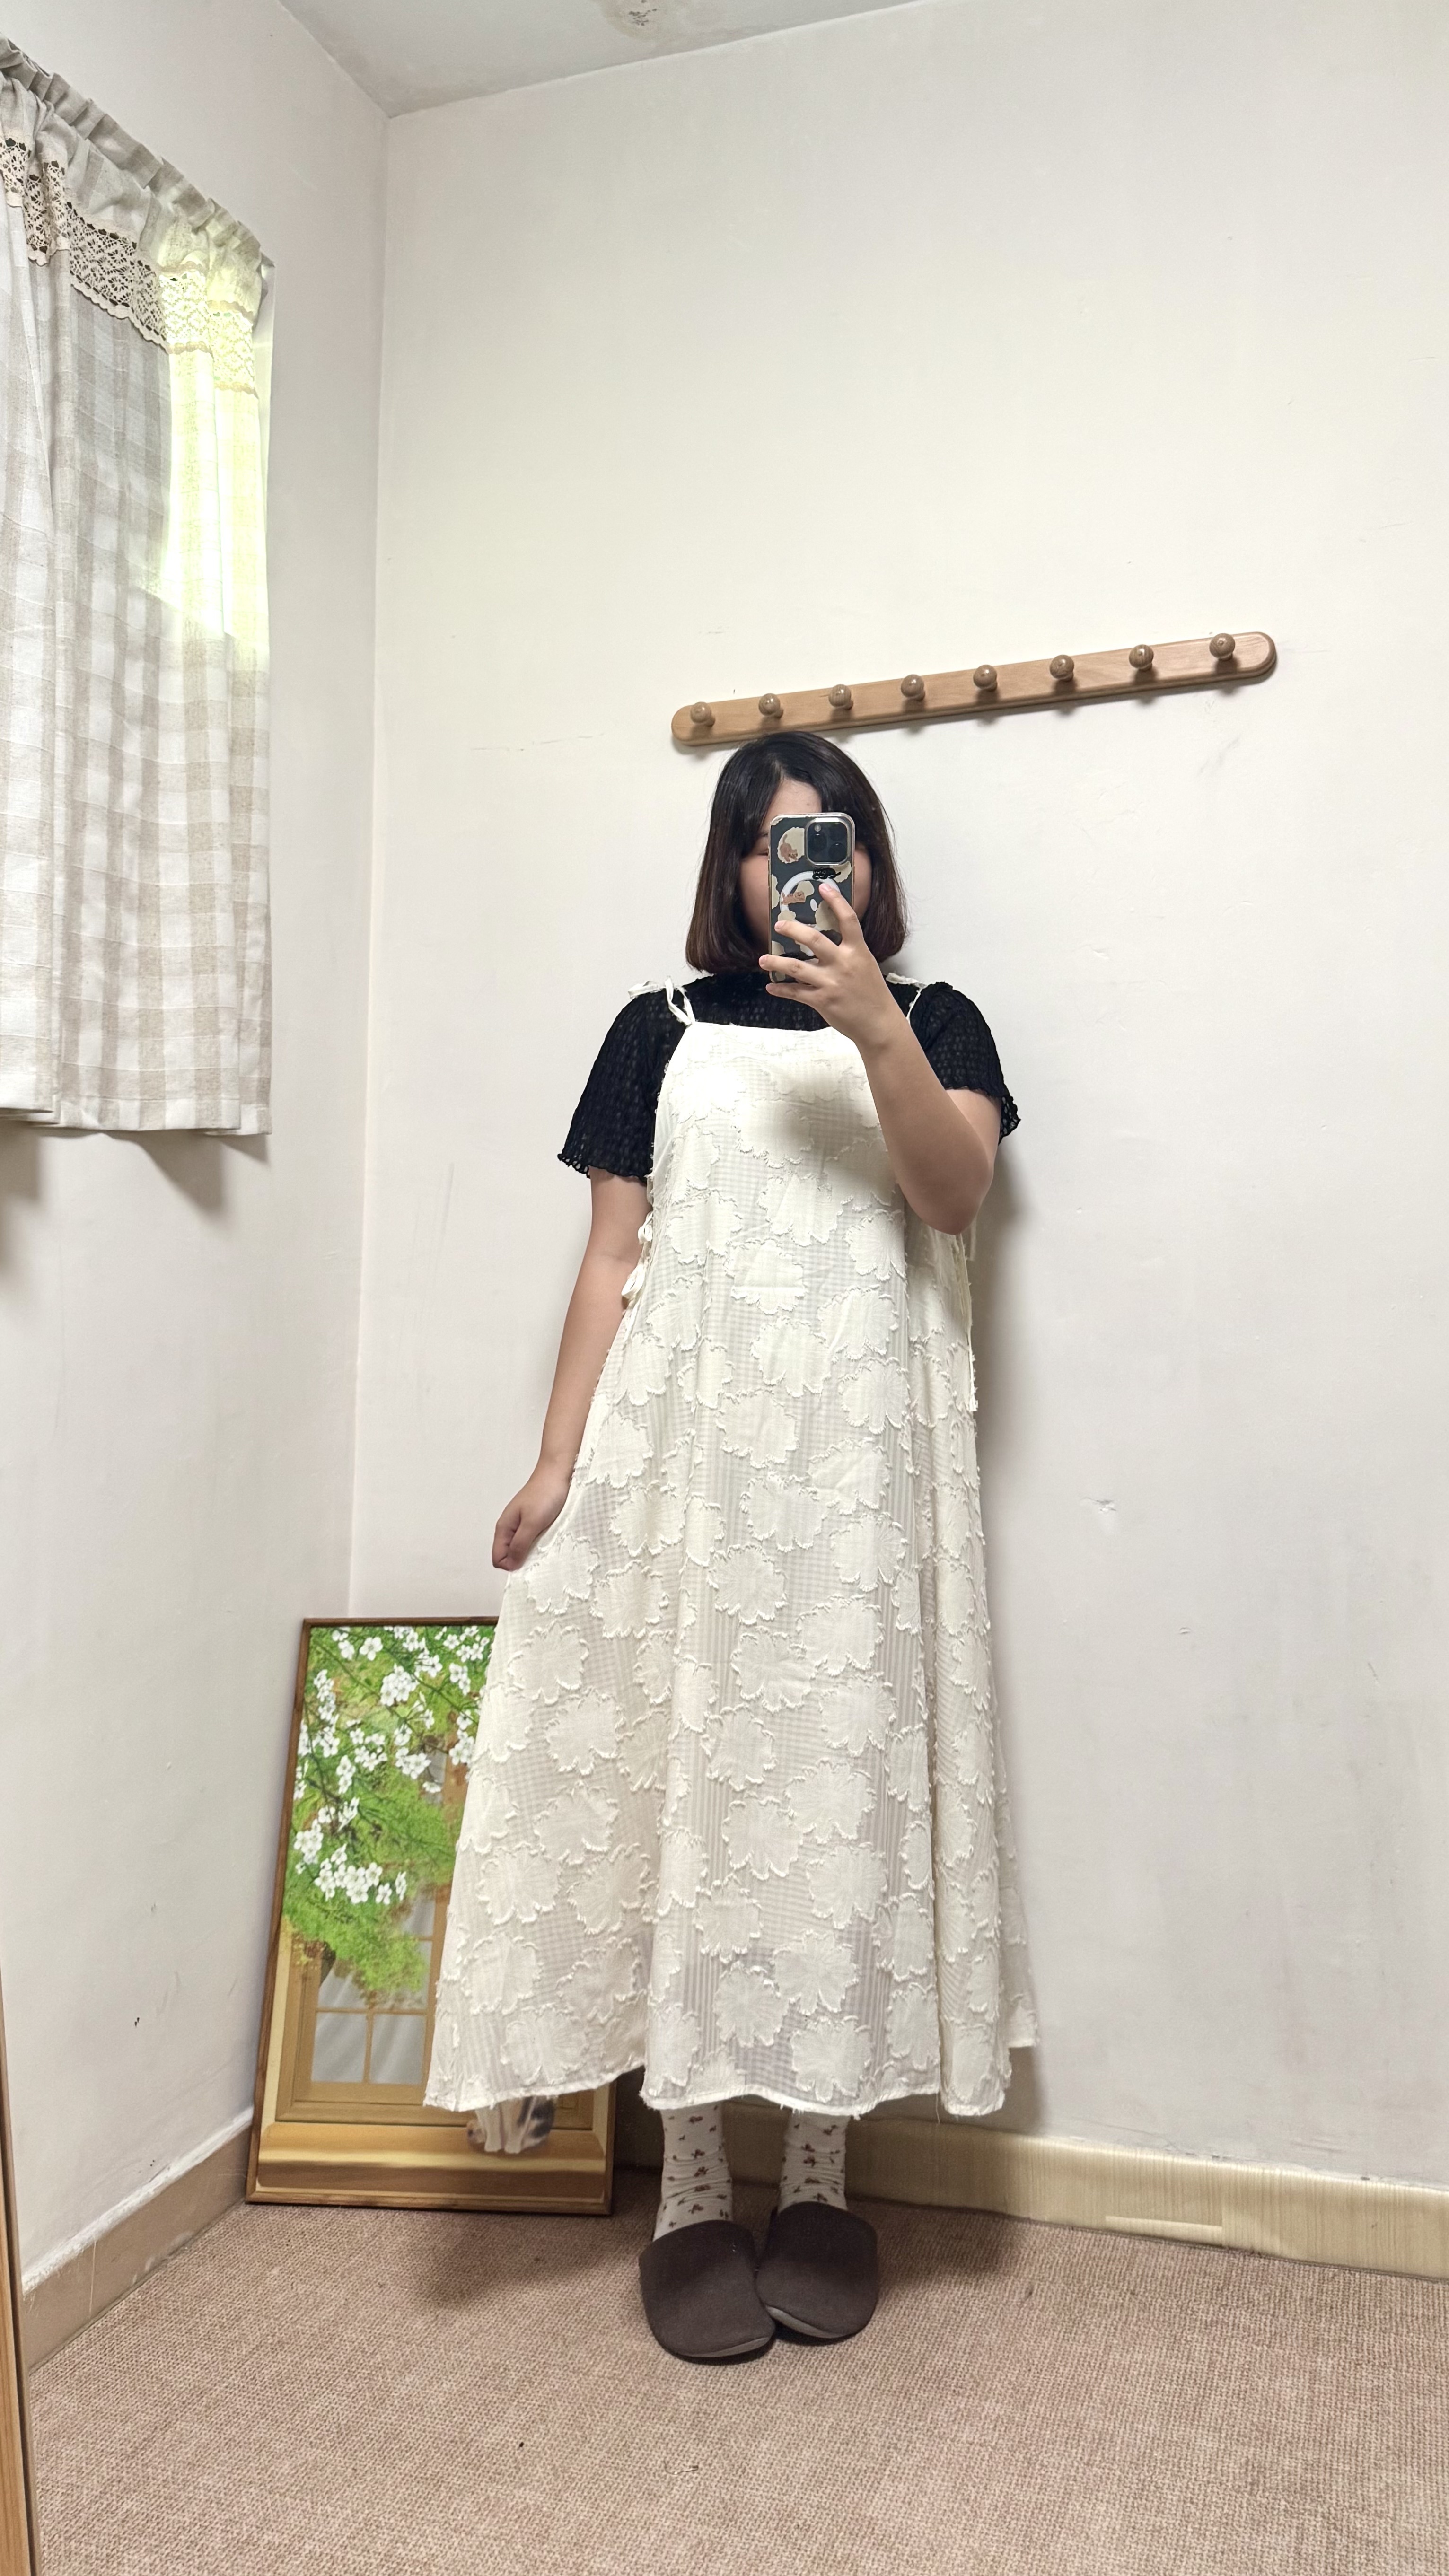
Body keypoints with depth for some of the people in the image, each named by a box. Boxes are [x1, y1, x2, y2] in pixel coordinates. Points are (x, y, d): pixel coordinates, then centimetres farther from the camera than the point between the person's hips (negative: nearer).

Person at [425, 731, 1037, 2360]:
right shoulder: (662, 1032, 12)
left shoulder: (933, 1022, 12)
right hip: (685, 1448, 0)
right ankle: (690, 2190, 15)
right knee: (680, 1780, 1)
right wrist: (558, 1463, -2)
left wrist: (872, 1026, -18)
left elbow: (955, 1195, -6)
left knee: (844, 1784, 2)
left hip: (860, 1459, 0)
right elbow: (611, 1261, 7)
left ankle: (819, 2177, 18)